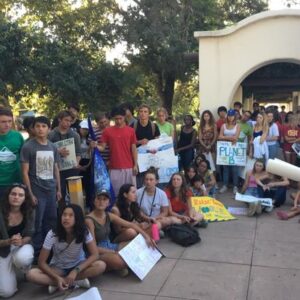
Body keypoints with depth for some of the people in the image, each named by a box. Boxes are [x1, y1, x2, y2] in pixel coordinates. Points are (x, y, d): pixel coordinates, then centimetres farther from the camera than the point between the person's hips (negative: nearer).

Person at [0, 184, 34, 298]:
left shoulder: (28, 212, -10)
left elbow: (29, 236, -7)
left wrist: (21, 241, -30)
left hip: (23, 246, 1)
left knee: (22, 258, -39)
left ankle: (28, 271, -1)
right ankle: (11, 270, 20)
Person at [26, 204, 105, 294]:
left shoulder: (84, 232, -20)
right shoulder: (52, 234, -21)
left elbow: (94, 255, -21)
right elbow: (42, 262, -17)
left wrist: (75, 271, -32)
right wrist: (57, 278, -30)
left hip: (77, 266, 0)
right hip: (58, 268, 0)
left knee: (101, 265, -30)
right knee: (31, 274, -29)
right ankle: (77, 282, -24)